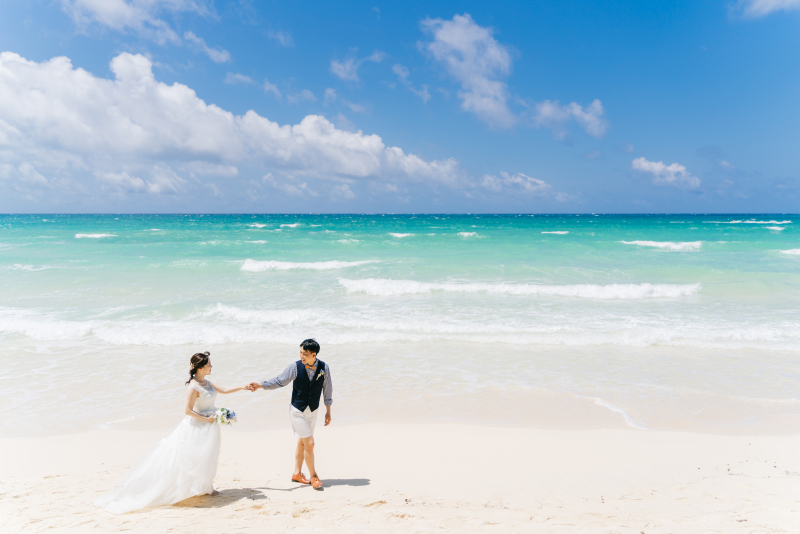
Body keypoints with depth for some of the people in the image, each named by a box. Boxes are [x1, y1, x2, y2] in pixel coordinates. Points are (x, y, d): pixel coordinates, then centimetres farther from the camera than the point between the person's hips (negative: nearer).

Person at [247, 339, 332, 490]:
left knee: (302, 442, 17)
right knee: (309, 443, -7)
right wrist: (260, 385, -15)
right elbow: (279, 381, -6)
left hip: (313, 411, 3)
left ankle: (297, 473, 34)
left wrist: (328, 411, 6)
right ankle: (313, 476, 11)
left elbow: (327, 389, 0)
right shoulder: (295, 367, -17)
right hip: (297, 411, -3)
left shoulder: (324, 368, -11)